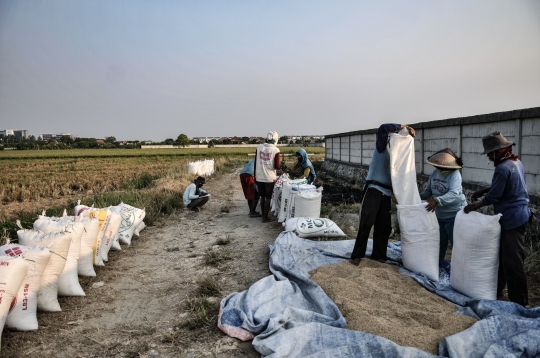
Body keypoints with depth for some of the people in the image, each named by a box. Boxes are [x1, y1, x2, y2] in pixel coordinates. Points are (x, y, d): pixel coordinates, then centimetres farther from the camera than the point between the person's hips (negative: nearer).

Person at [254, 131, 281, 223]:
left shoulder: (259, 147, 0)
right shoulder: (276, 150, -9)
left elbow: (255, 163, 4)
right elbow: (277, 166, -11)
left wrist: (255, 175, 12)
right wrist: (279, 166, 12)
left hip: (259, 177, 4)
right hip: (269, 178, -4)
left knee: (262, 196, 17)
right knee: (268, 198, 7)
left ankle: (263, 215, 27)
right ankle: (265, 218, 12)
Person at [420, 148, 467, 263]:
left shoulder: (454, 174, -20)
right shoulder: (434, 173, 3)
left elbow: (454, 194, -33)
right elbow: (428, 190, 12)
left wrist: (437, 200, -44)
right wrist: (421, 195, -8)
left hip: (454, 214, -7)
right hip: (439, 214, 8)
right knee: (440, 241, 20)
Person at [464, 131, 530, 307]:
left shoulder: (502, 168, -23)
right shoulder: (516, 162, 8)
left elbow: (494, 196, -18)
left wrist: (476, 205, -4)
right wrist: (483, 191, 12)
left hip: (512, 219, -10)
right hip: (519, 215, 10)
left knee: (512, 262, -2)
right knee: (502, 255, 19)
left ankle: (519, 302, 7)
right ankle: (496, 289, 32)